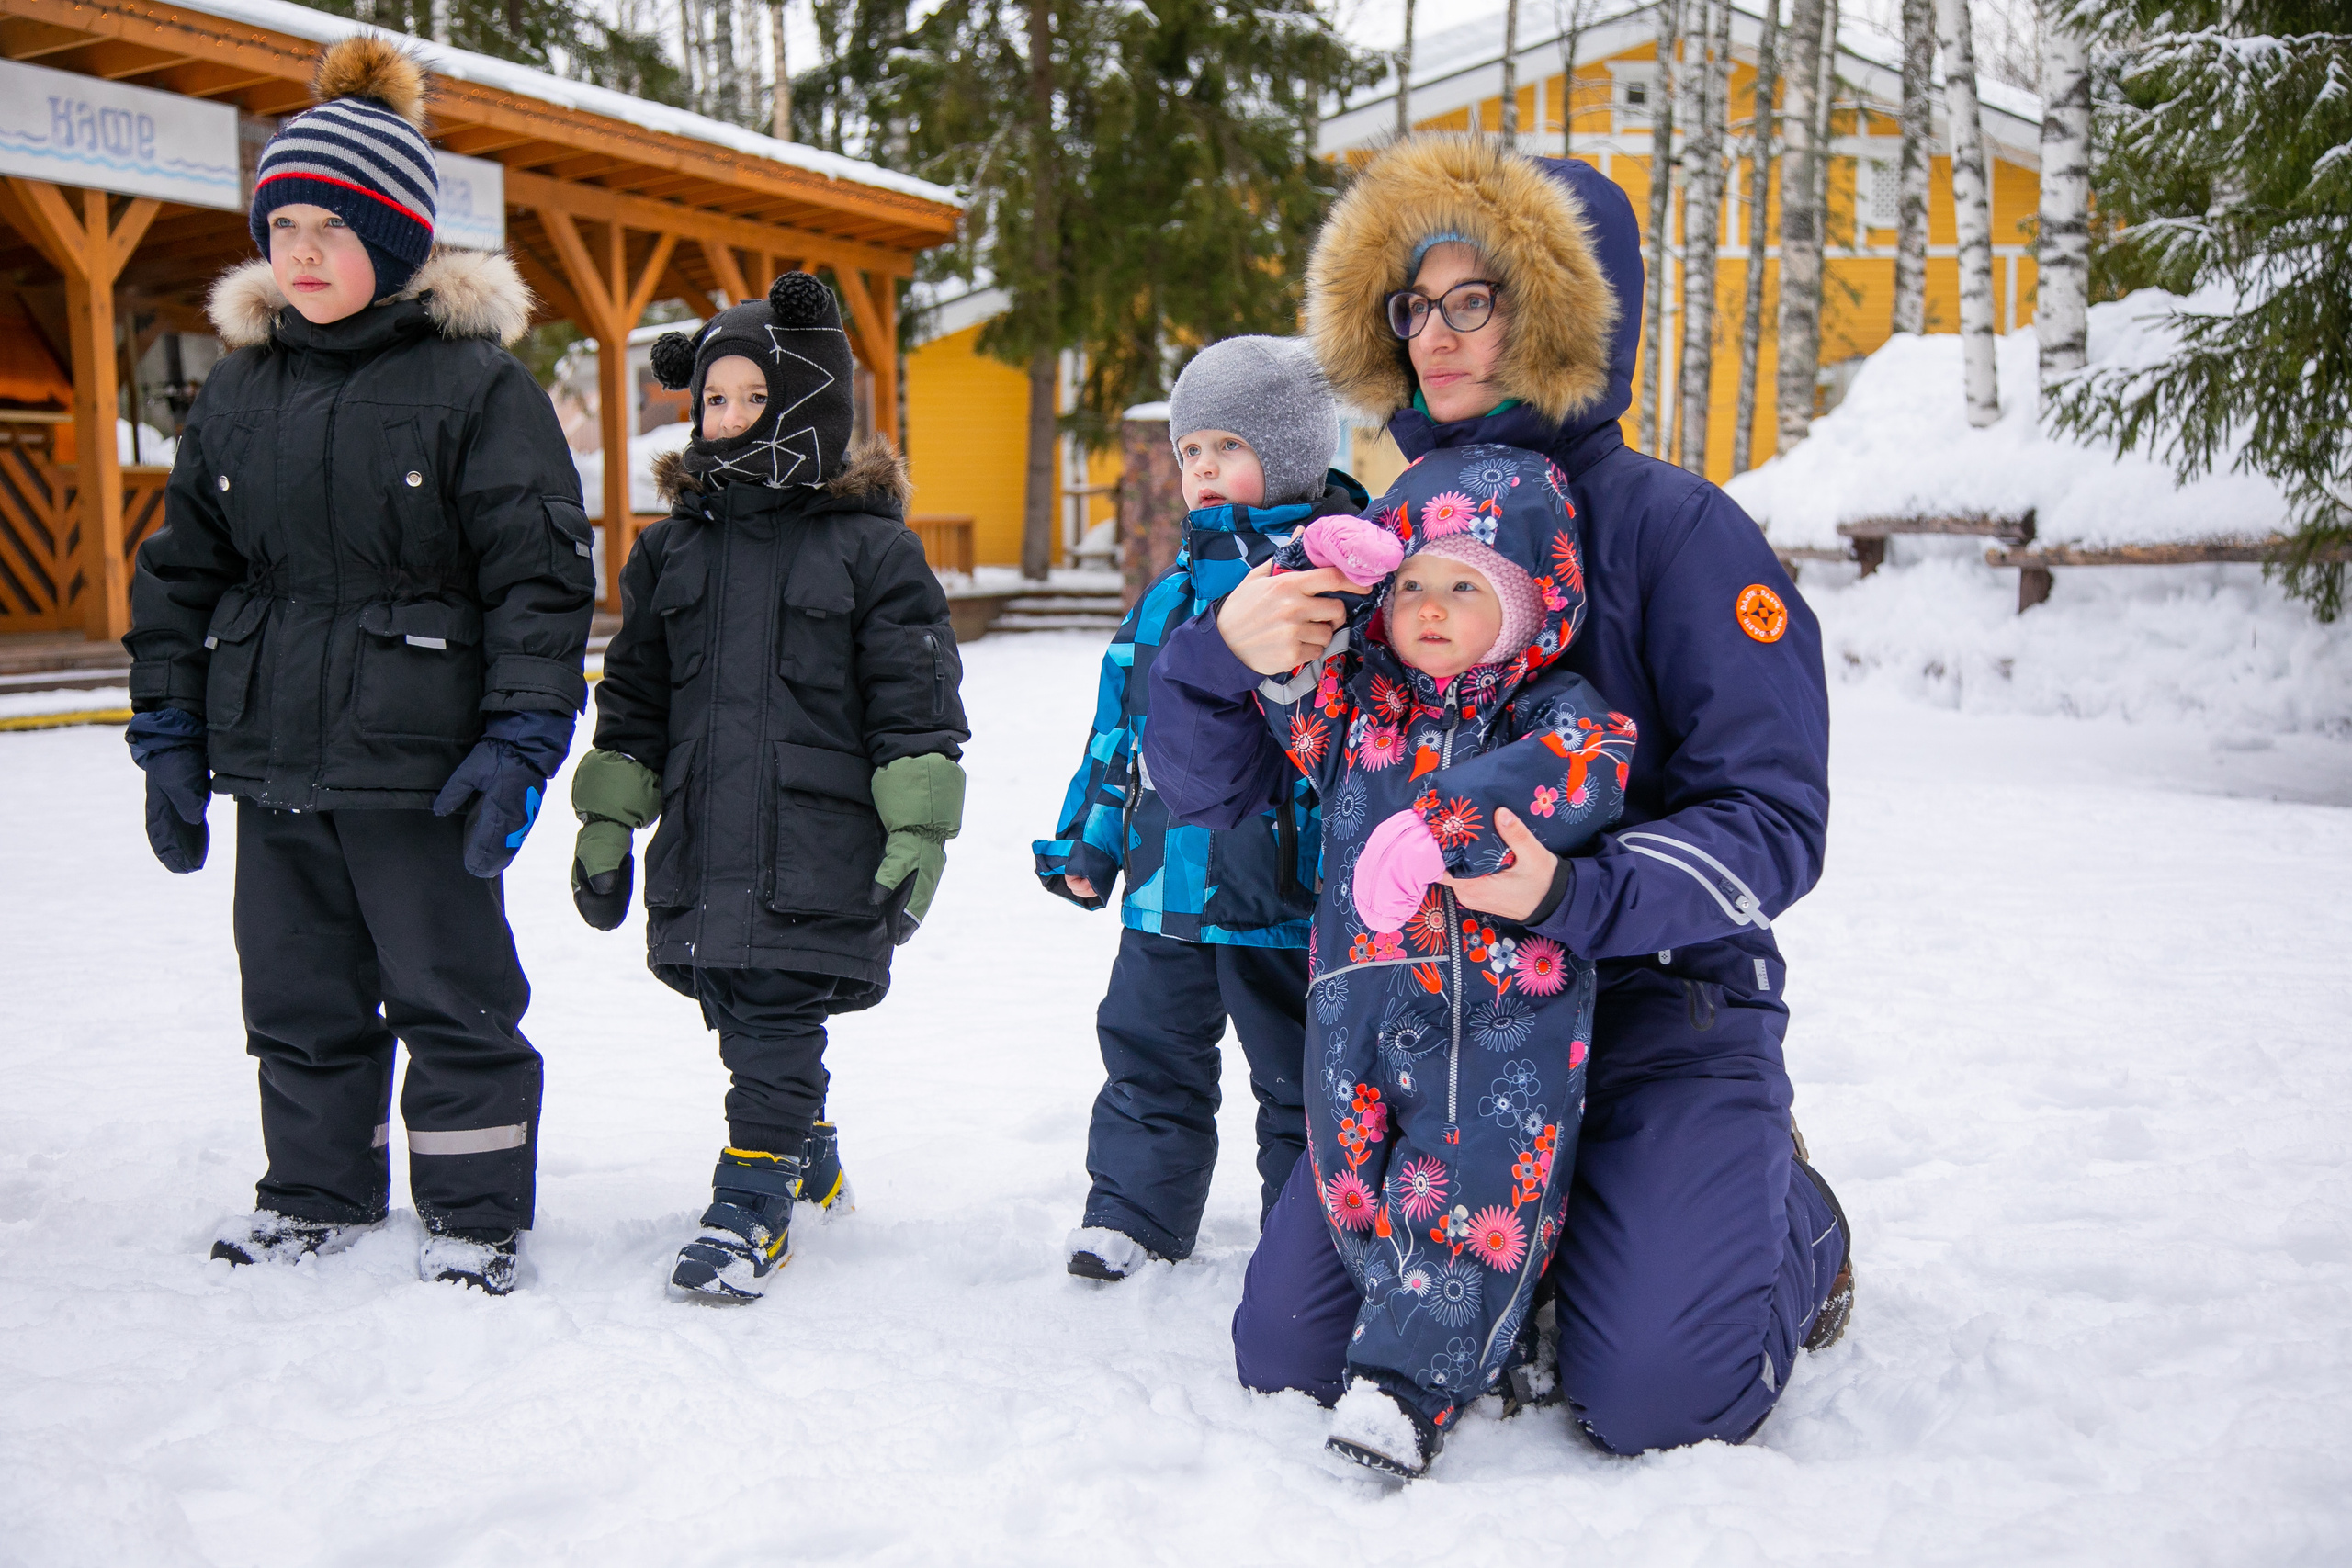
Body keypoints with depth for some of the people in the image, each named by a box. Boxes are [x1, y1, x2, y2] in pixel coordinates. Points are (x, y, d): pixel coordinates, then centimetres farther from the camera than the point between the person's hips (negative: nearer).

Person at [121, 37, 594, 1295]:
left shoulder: (477, 380, -7)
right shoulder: (238, 389, 10)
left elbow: (540, 576, -9)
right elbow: (180, 571, 16)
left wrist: (521, 741, -15)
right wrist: (169, 734, 12)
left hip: (421, 762, -6)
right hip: (273, 764, 6)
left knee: (450, 995, 5)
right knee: (298, 994, 17)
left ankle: (474, 1216, 20)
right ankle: (317, 1191, 35)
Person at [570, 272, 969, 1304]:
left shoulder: (872, 549, -2)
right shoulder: (670, 551, 12)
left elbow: (917, 706, -3)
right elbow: (632, 702, 17)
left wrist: (918, 835, -8)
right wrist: (605, 824, 14)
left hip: (821, 848, -5)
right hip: (702, 843, 5)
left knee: (776, 1022, -6)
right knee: (745, 1022, 13)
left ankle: (752, 1206, 6)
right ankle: (812, 1161, 33)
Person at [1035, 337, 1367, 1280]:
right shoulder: (1168, 596, 10)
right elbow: (1119, 726, 17)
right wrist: (1086, 839, 16)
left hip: (1284, 890, -6)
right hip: (1168, 877, 6)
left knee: (1297, 1070, 9)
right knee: (1147, 1050, 17)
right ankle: (1132, 1213, 34)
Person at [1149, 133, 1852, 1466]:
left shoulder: (1676, 527, -10)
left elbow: (1772, 819, -15)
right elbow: (1201, 788, 3)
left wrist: (1573, 893, -33)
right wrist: (1222, 652, -19)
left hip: (1659, 1000, -4)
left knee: (1654, 1395, -19)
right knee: (1291, 1353, -4)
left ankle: (1793, 1221, 16)